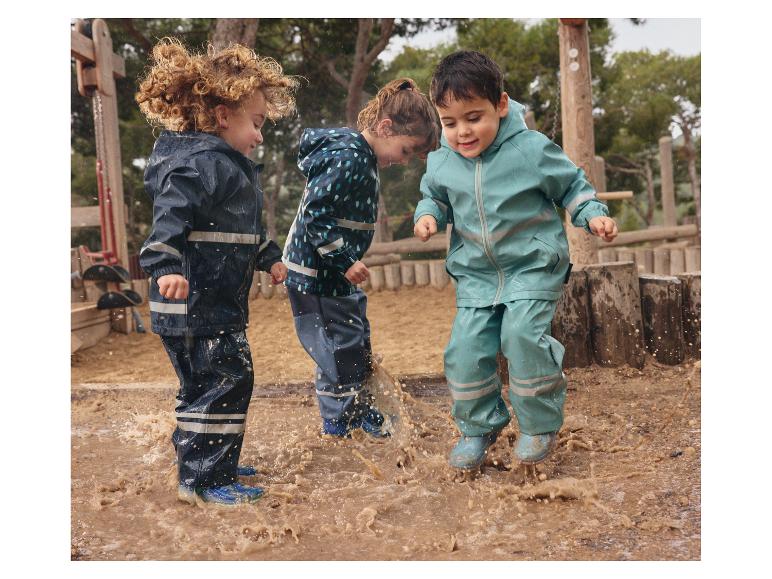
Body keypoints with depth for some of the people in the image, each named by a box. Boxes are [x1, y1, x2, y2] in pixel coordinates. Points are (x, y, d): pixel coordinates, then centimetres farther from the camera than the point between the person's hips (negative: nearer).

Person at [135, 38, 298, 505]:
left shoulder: (228, 165, 19)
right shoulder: (202, 162, -15)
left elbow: (247, 229, 31)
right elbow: (172, 212, -31)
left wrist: (269, 257, 33)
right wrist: (167, 264, -42)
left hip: (218, 305, 11)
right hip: (196, 304, -11)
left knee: (206, 386, 19)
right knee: (223, 383, -6)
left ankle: (212, 464, 33)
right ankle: (203, 480, 5)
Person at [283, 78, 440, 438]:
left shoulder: (362, 157, 9)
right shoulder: (349, 159, -22)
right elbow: (314, 213, -26)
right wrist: (345, 260, -24)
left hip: (338, 273, 11)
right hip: (316, 276, -11)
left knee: (359, 347, 20)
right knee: (340, 353, -2)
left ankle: (359, 413, 35)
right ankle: (339, 427, 14)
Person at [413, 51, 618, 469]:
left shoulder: (532, 150, -12)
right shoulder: (441, 163, -2)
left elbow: (571, 184, 2)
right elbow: (435, 196, 18)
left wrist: (593, 215, -12)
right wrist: (427, 215, -4)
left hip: (533, 265, -4)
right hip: (475, 272, 4)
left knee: (522, 333, -23)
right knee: (465, 346, -3)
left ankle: (540, 424, -1)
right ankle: (478, 426, 19)